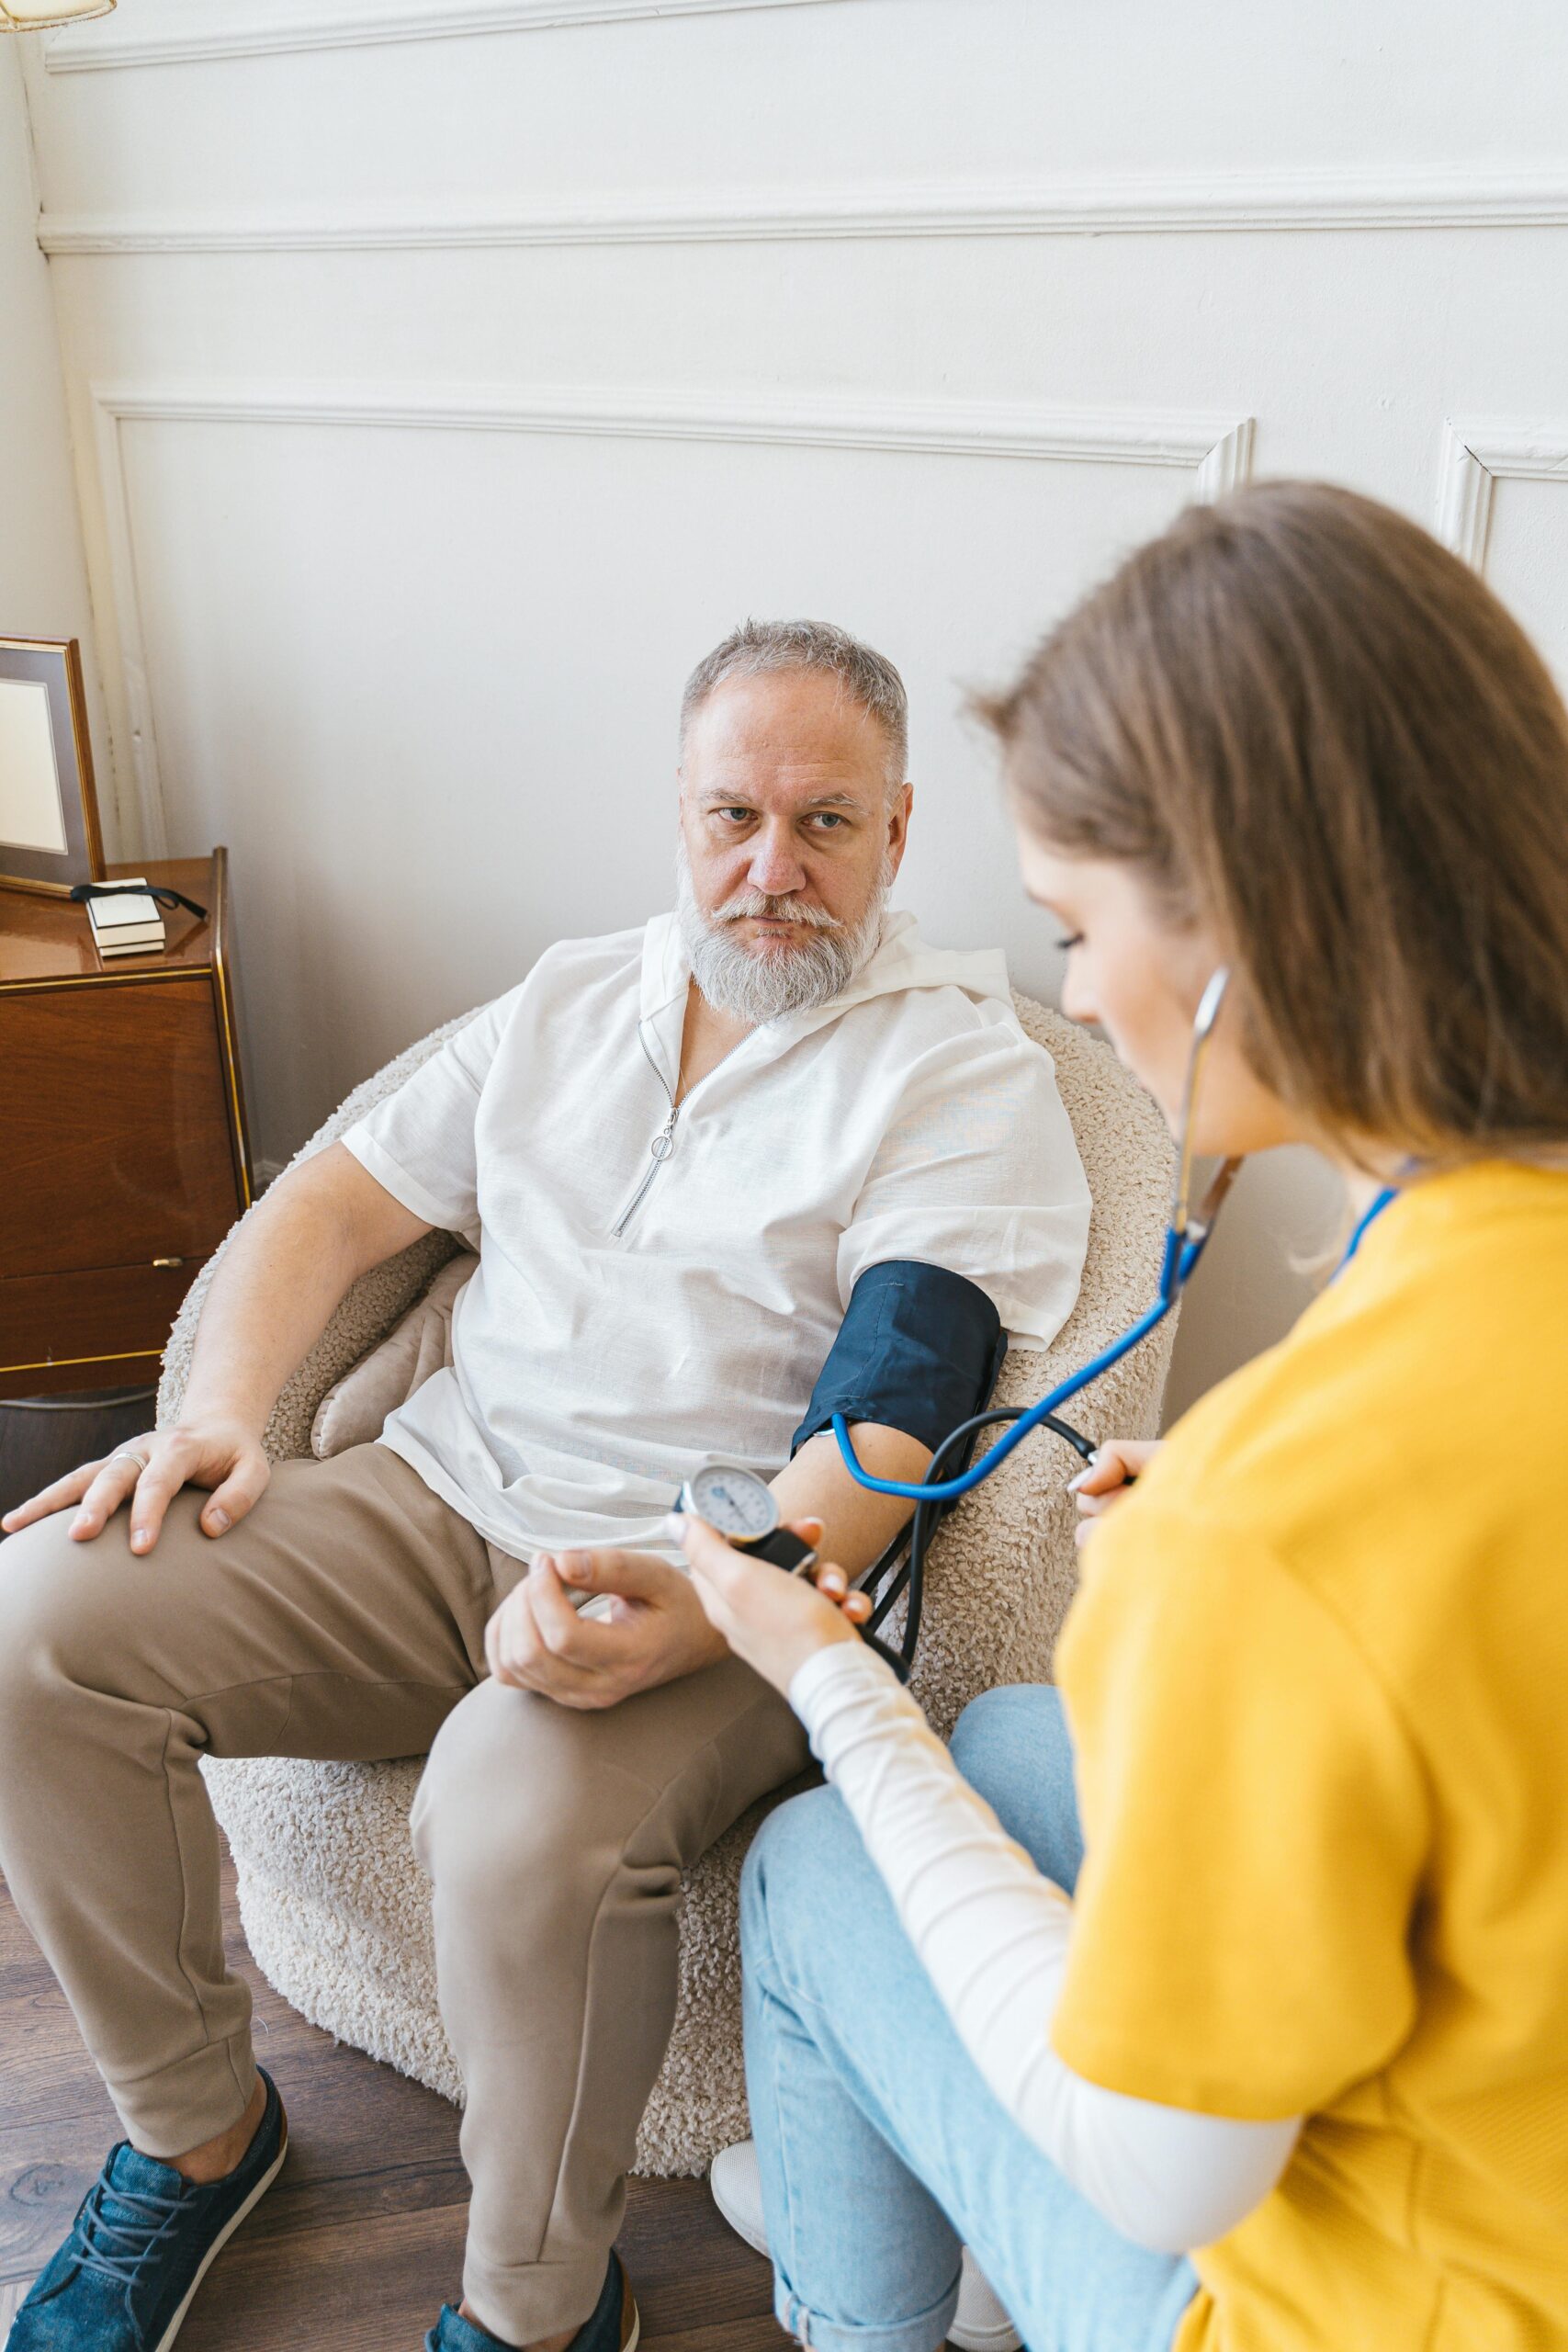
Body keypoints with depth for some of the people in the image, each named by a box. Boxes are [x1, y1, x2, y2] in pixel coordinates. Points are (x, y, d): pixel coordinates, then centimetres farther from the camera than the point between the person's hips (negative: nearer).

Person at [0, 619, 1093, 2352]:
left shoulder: (967, 1079, -4)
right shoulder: (574, 998, 15)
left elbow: (881, 1427, -15)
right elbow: (334, 1203, 14)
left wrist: (698, 1614, -32)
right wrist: (221, 1413, -4)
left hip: (726, 1575, -5)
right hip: (444, 1497, 6)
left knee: (523, 1816, -35)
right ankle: (195, 2131, 9)